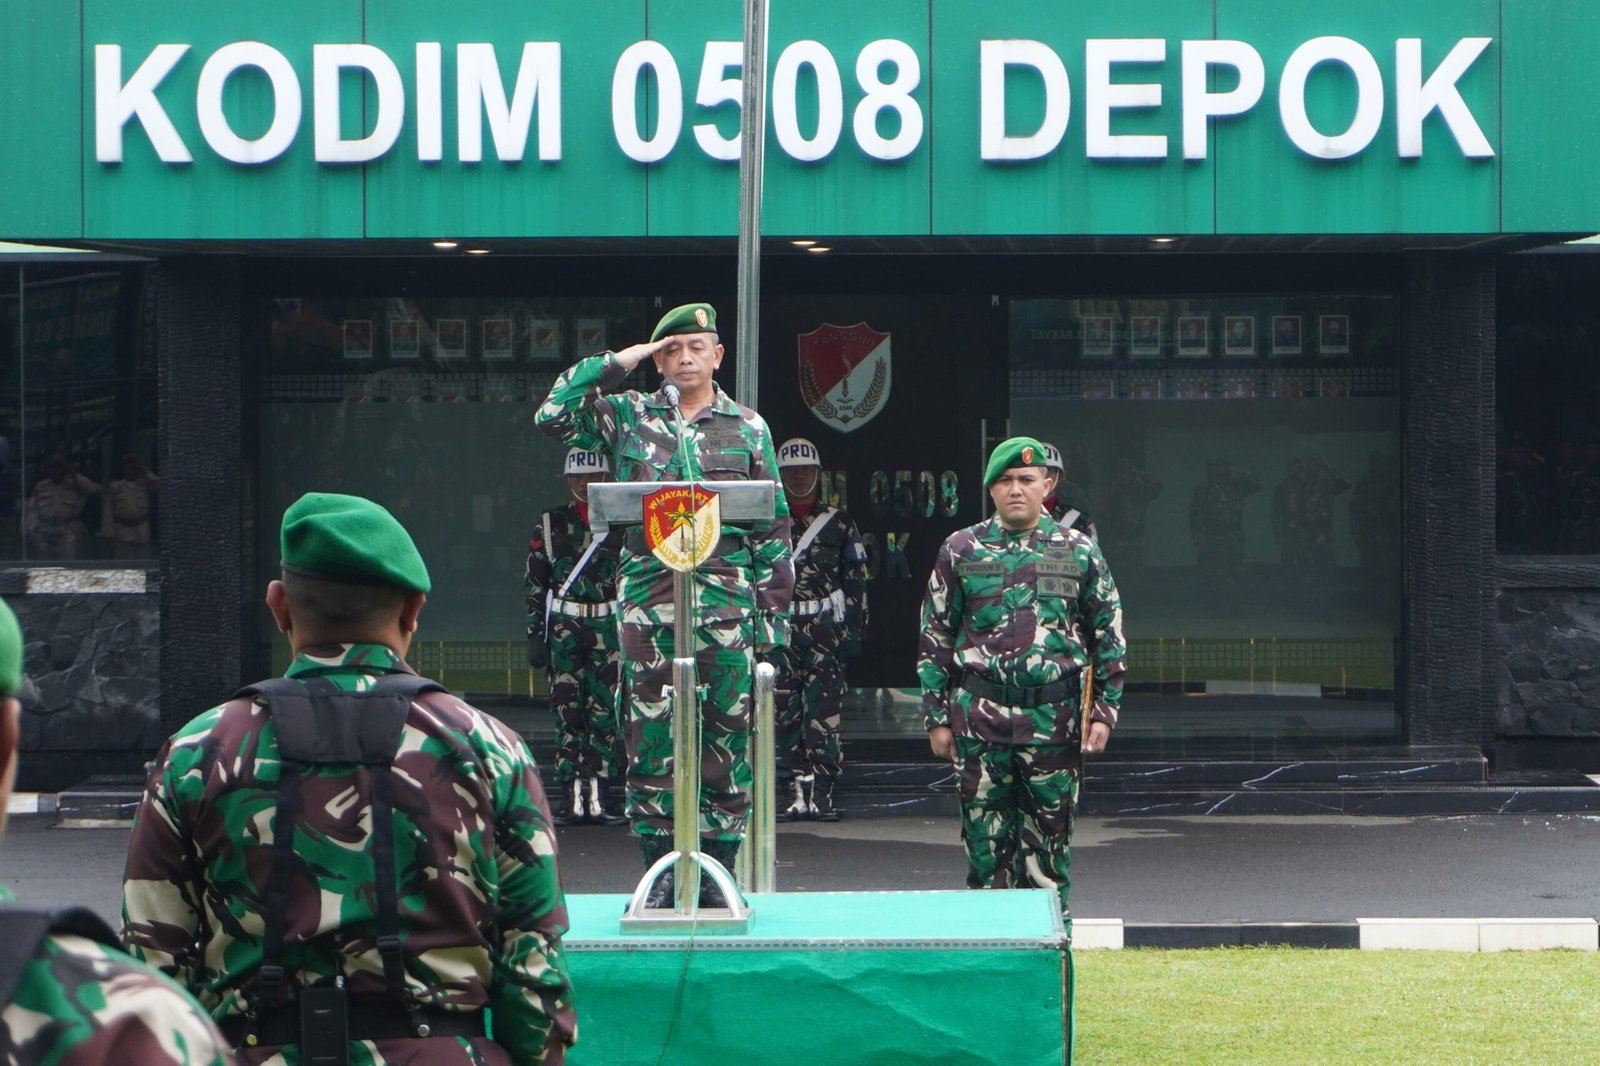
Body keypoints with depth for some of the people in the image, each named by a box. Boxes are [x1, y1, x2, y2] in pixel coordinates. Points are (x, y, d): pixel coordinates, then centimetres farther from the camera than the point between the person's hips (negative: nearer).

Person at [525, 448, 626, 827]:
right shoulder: (550, 524, 8)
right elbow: (534, 583, 8)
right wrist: (534, 635, 3)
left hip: (609, 625, 0)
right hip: (563, 627, 0)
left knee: (606, 710, -2)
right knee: (567, 709, -1)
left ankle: (601, 794, 1)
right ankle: (570, 795, 2)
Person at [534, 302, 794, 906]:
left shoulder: (747, 427, 11)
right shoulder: (628, 415, 12)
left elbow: (774, 525, 10)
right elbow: (552, 417, 1)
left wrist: (773, 611, 4)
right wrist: (613, 365, 0)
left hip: (725, 604, 0)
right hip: (647, 601, 0)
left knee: (725, 737, 0)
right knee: (650, 738, -1)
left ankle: (718, 870, 7)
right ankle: (659, 872, 6)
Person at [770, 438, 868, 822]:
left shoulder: (839, 523, 10)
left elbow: (856, 580, 8)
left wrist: (855, 631, 1)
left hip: (826, 631, -1)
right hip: (779, 629, 1)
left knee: (825, 711, -5)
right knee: (783, 711, -3)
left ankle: (821, 793, -2)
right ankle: (794, 792, 1)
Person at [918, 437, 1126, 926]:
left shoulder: (1079, 551, 7)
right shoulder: (960, 551, 6)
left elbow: (1109, 635, 11)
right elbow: (935, 639, 8)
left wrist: (1104, 710, 4)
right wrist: (937, 717, 4)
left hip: (1053, 720, 0)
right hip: (980, 718, 0)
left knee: (1049, 839, 4)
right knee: (985, 836, 2)